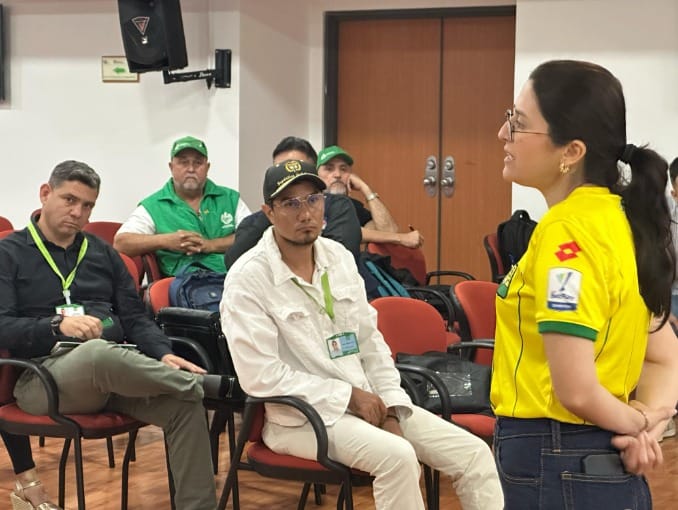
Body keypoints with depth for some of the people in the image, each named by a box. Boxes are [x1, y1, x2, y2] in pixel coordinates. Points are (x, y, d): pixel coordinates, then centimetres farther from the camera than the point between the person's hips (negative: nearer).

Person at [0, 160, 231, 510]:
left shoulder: (103, 252, 22)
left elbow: (135, 317, 16)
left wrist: (163, 354, -5)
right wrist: (58, 326, -22)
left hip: (116, 369, 5)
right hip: (45, 373, -5)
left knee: (184, 404, -25)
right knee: (99, 352, -40)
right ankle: (211, 384, -20)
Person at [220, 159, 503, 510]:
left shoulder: (339, 257, 7)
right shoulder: (247, 279, -12)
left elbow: (370, 342, 12)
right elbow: (259, 375, -17)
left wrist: (390, 410, -2)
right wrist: (347, 396, -16)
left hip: (368, 402, 7)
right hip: (301, 415, -7)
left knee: (474, 454, -6)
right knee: (398, 456, -32)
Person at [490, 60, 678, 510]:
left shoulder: (566, 230, -20)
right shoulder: (617, 218, 7)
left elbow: (576, 389, -23)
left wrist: (636, 421, -5)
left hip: (555, 468, -8)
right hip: (604, 466, 8)